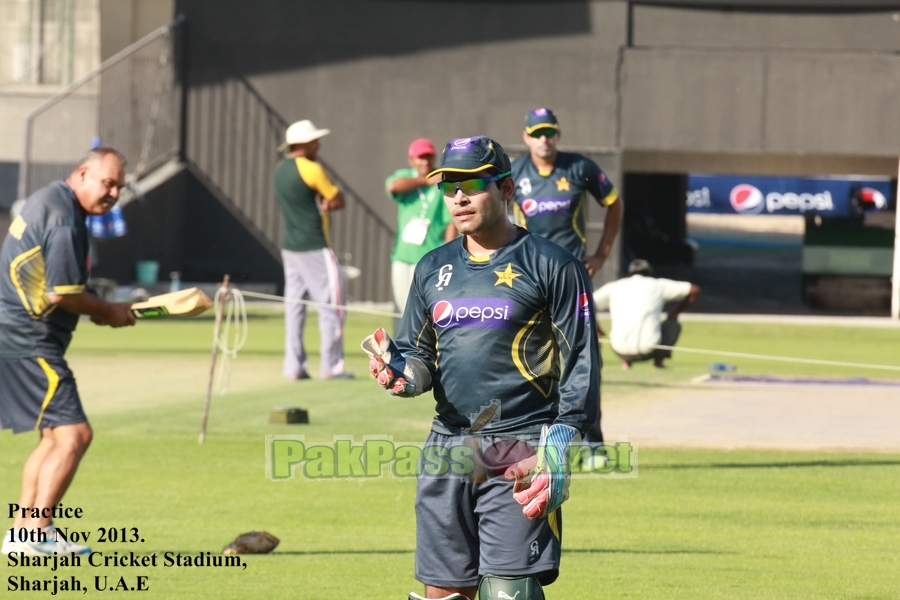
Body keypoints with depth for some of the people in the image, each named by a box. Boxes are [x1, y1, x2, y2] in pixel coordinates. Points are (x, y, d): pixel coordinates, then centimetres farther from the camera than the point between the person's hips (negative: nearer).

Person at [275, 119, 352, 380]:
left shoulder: (280, 170, 11)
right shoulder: (311, 170, -14)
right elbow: (338, 201, -7)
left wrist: (320, 205, 3)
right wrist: (325, 204, 6)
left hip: (290, 247, 8)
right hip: (315, 248, -8)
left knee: (294, 306, 8)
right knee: (331, 305, -3)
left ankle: (294, 366, 7)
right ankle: (330, 366, -5)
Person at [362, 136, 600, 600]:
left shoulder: (551, 265, -2)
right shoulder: (433, 269, 15)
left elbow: (582, 364, -4)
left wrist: (560, 448, -13)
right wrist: (399, 371, -3)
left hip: (520, 455, -6)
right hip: (448, 450, 6)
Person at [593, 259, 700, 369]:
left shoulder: (614, 286, 18)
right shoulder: (658, 285, 15)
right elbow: (694, 290, 15)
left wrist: (596, 328, 27)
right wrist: (676, 312, 29)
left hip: (621, 351, 2)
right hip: (648, 350, -2)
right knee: (674, 325, 26)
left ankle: (626, 361, 13)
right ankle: (658, 361, 8)